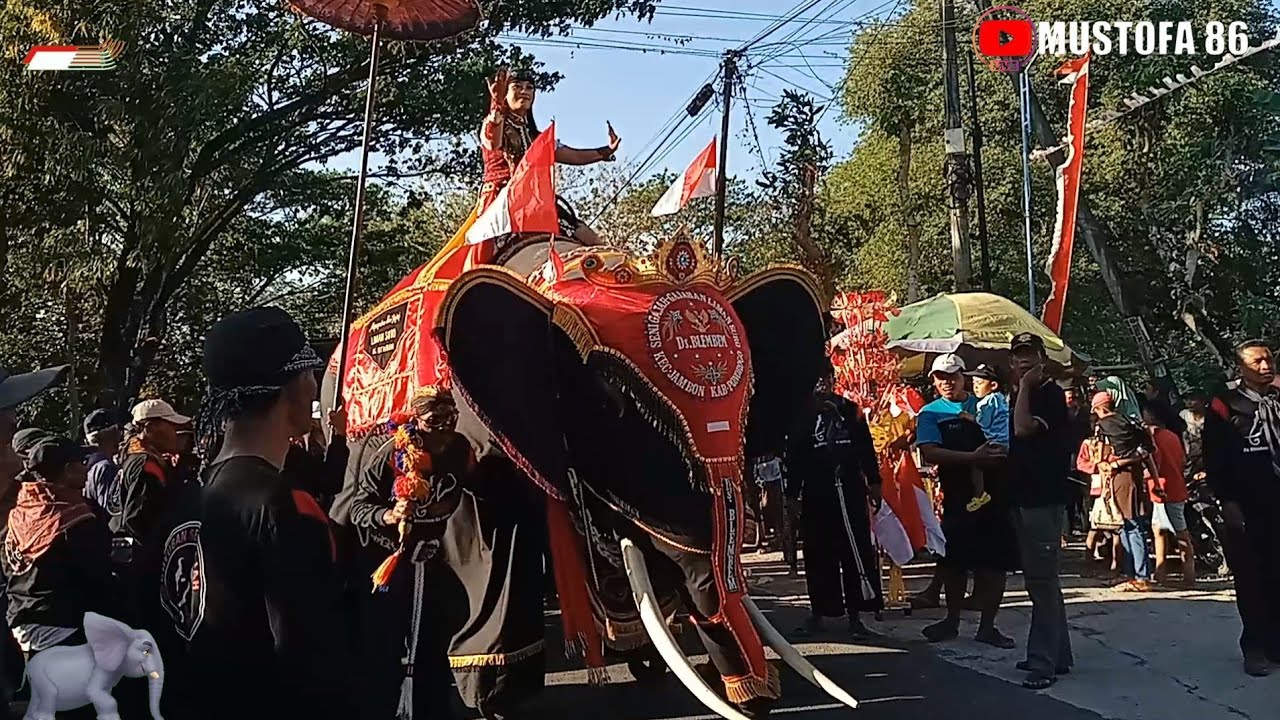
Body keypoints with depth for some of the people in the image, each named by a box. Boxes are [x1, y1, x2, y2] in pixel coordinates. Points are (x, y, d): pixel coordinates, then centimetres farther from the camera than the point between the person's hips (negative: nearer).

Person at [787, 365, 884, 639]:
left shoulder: (850, 410, 10)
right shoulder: (802, 414, 3)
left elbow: (866, 447, 12)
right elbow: (794, 457, 1)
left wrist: (873, 481, 8)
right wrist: (793, 493, -3)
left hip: (851, 491, 2)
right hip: (816, 495, -1)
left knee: (857, 552, -2)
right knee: (819, 555, 5)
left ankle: (854, 614, 4)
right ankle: (819, 610, 17)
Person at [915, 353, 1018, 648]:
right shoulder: (931, 413, 1)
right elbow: (929, 453, -14)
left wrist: (1003, 452, -9)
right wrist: (974, 457, -24)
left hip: (996, 492, 2)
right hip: (958, 497, -2)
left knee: (997, 562, 3)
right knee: (956, 561, 8)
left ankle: (987, 626, 18)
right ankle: (952, 621, 27)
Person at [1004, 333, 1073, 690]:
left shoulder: (1051, 393, -9)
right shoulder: (1020, 394, 16)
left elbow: (1023, 428, -25)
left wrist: (1025, 385, -17)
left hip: (1045, 498, -9)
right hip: (1025, 497, 9)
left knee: (1042, 580, -9)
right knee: (1041, 579, 14)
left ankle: (1043, 663, -5)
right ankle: (1058, 655, 23)